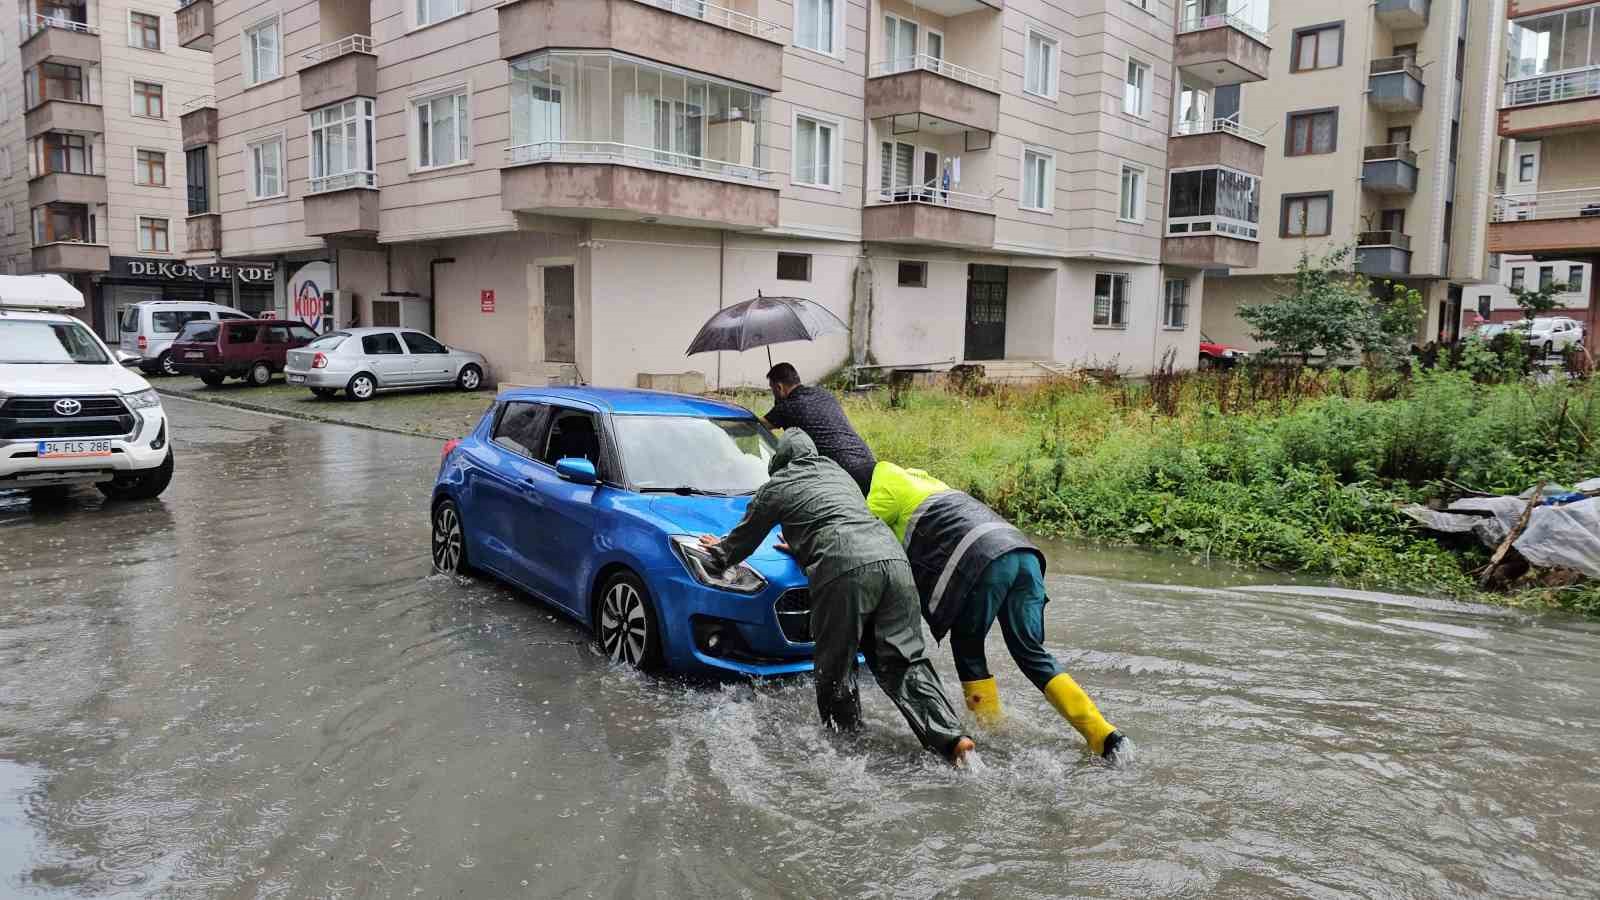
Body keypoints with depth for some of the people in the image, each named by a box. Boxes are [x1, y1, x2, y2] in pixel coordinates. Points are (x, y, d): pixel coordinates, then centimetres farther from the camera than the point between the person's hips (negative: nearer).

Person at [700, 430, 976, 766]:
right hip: (892, 556, 6)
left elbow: (744, 538, 32)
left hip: (845, 570, -5)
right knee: (904, 660, 4)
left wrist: (720, 552, 53)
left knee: (835, 669, 9)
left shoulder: (777, 487, 18)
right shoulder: (839, 473, 34)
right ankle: (951, 736, -9)